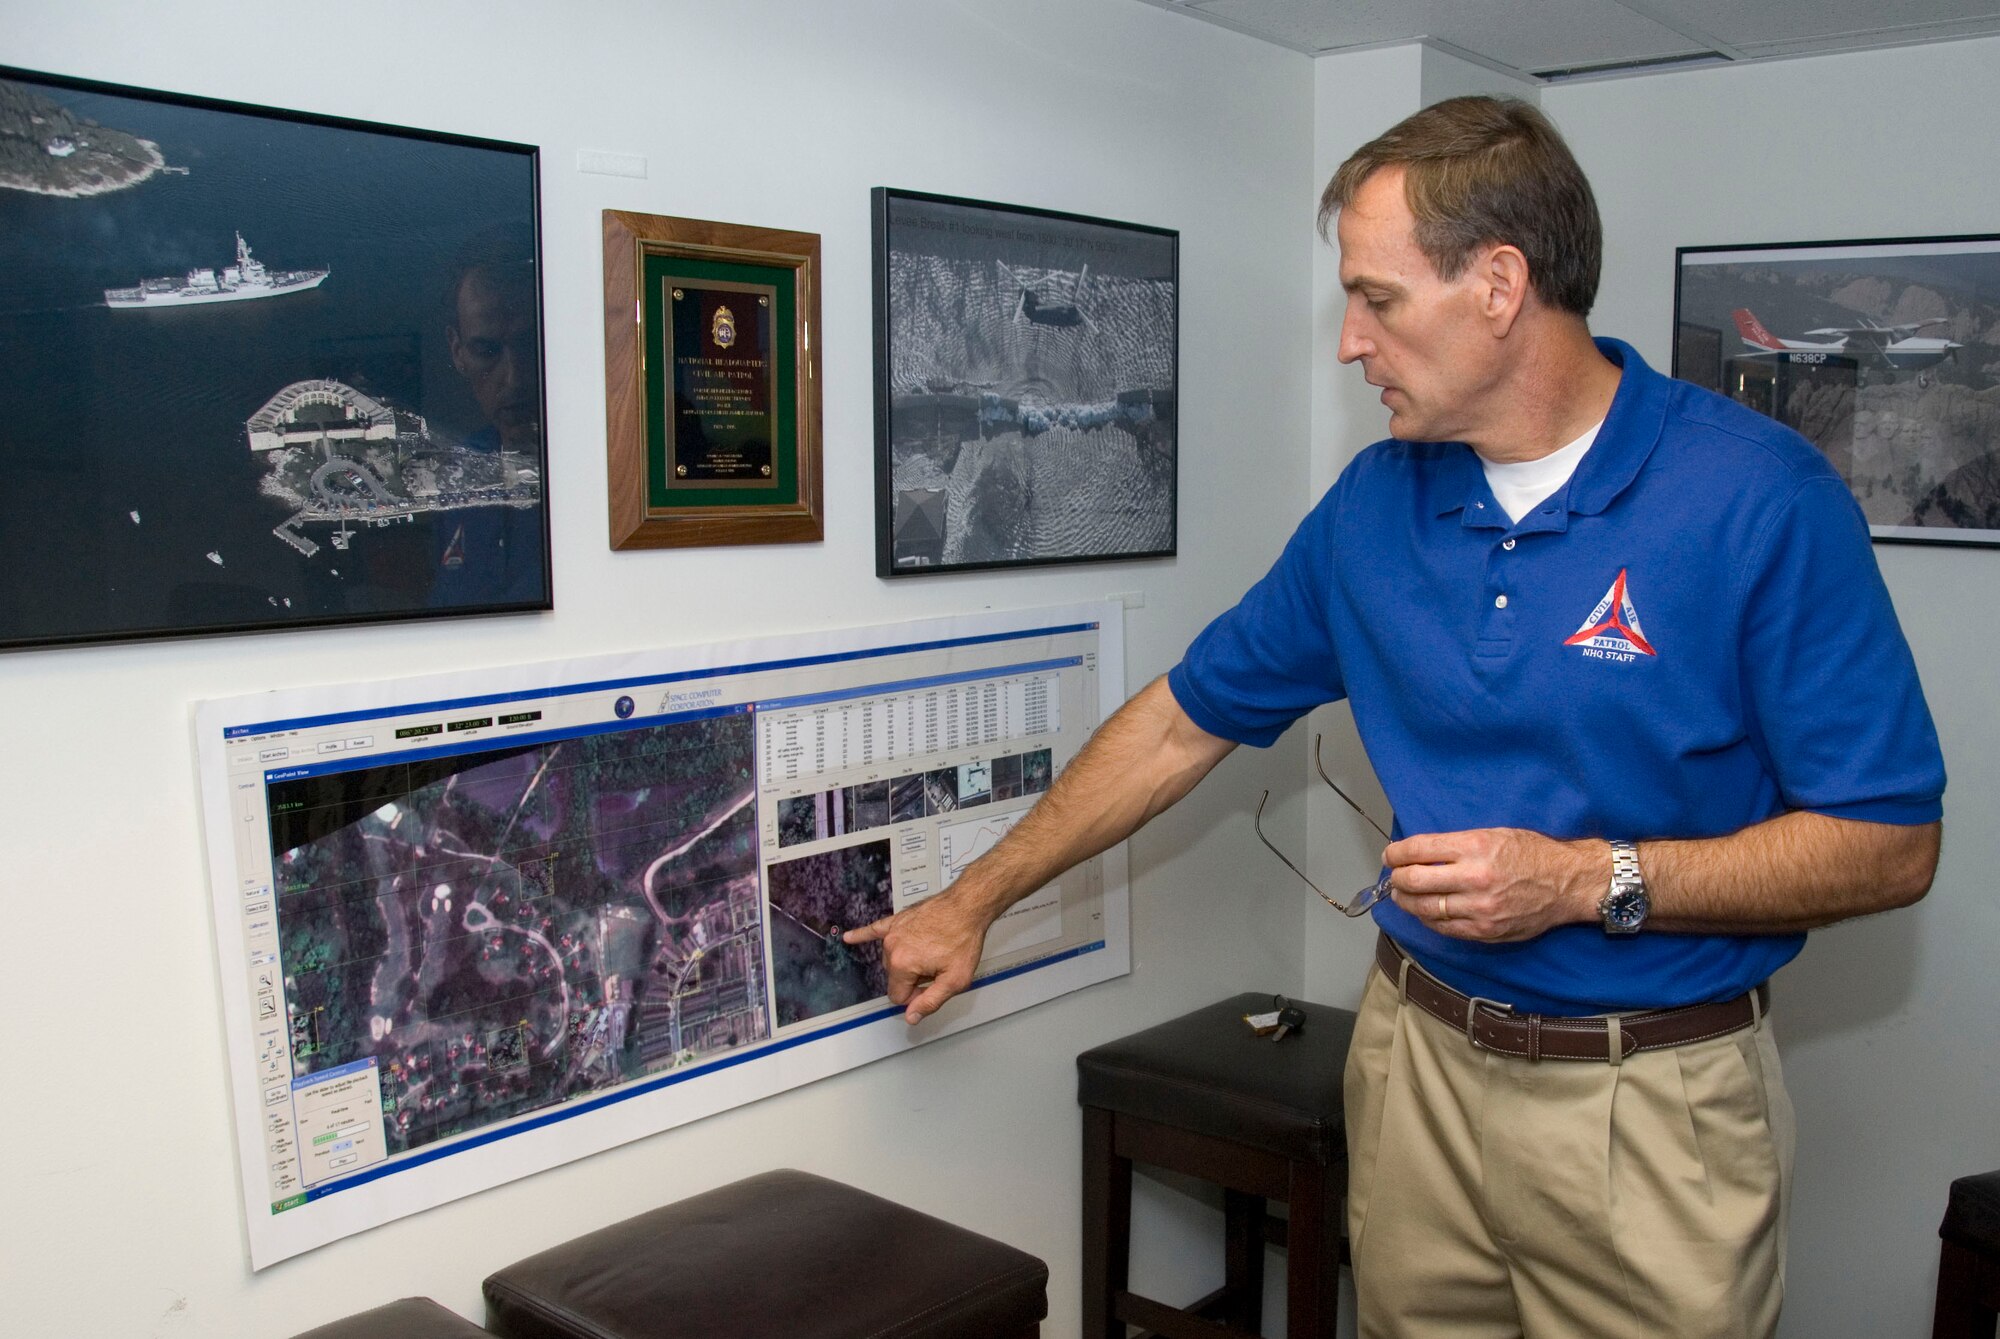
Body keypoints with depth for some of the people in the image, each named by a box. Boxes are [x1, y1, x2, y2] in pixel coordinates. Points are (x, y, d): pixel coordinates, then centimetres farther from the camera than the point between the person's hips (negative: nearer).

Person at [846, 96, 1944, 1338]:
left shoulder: (1761, 498, -15)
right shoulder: (1376, 503, 0)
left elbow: (1891, 846, -12)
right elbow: (1185, 719, 7)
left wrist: (1590, 880, -22)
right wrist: (973, 902, 10)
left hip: (1653, 1096, -4)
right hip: (1418, 1058, 4)